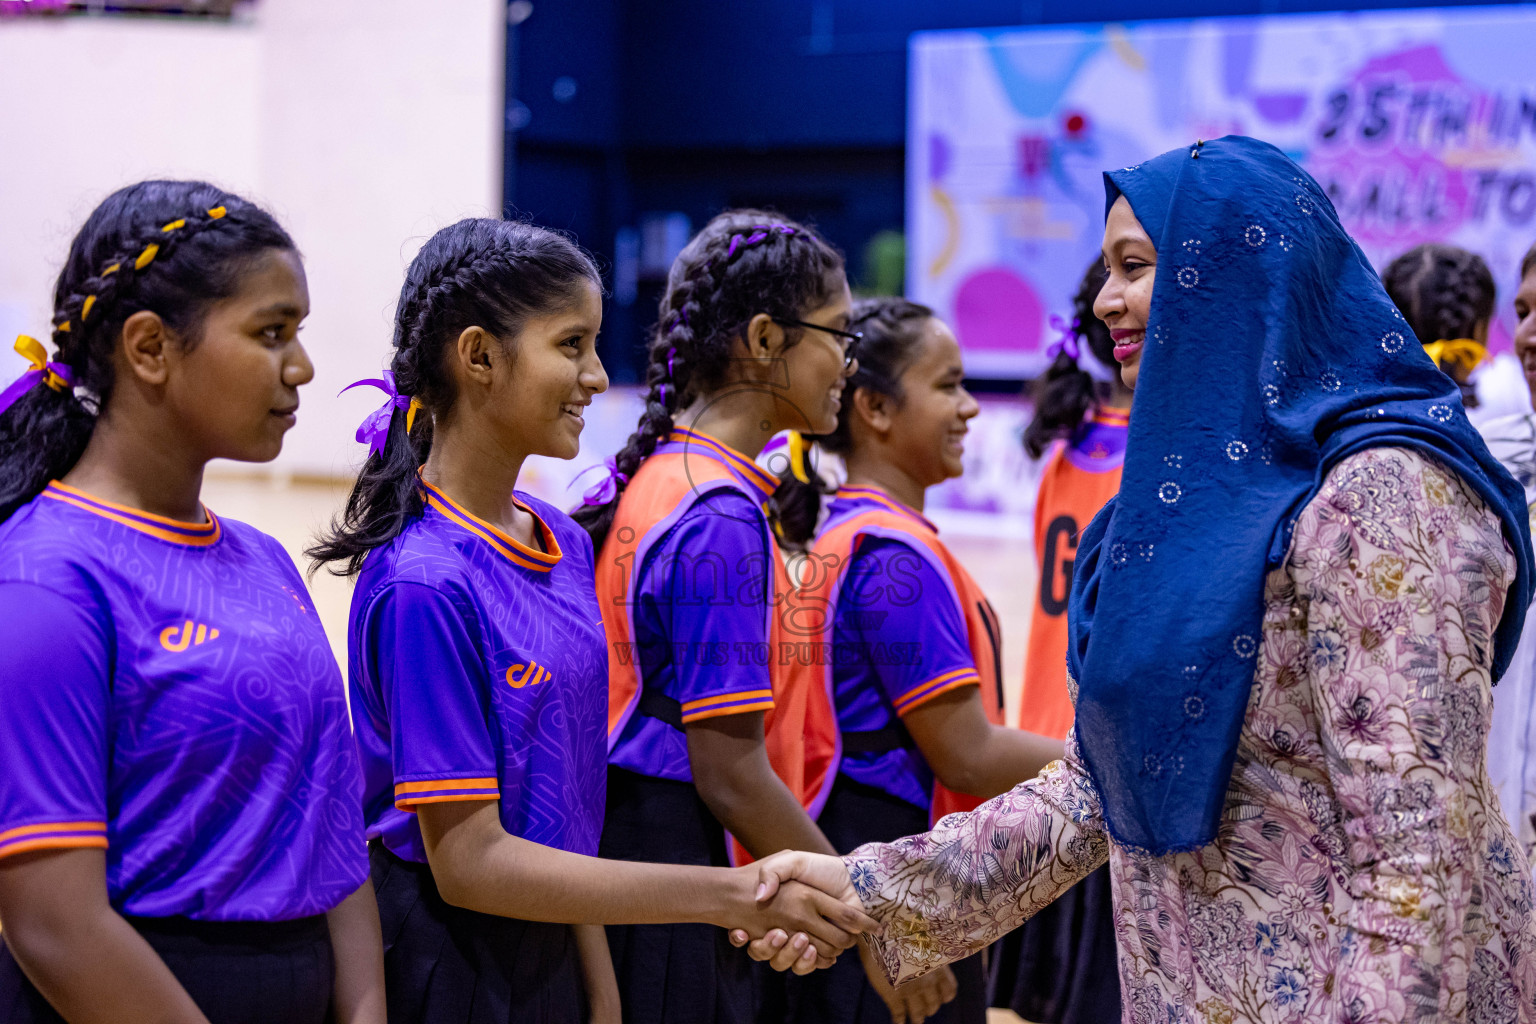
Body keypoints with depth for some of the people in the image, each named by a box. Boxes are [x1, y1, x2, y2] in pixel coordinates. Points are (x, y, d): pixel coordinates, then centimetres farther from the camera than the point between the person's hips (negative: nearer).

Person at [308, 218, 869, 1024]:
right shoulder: (422, 585, -20)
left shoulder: (564, 545, 4)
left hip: (548, 954, 7)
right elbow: (469, 860, -21)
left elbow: (561, 793, 8)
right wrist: (727, 897, -24)